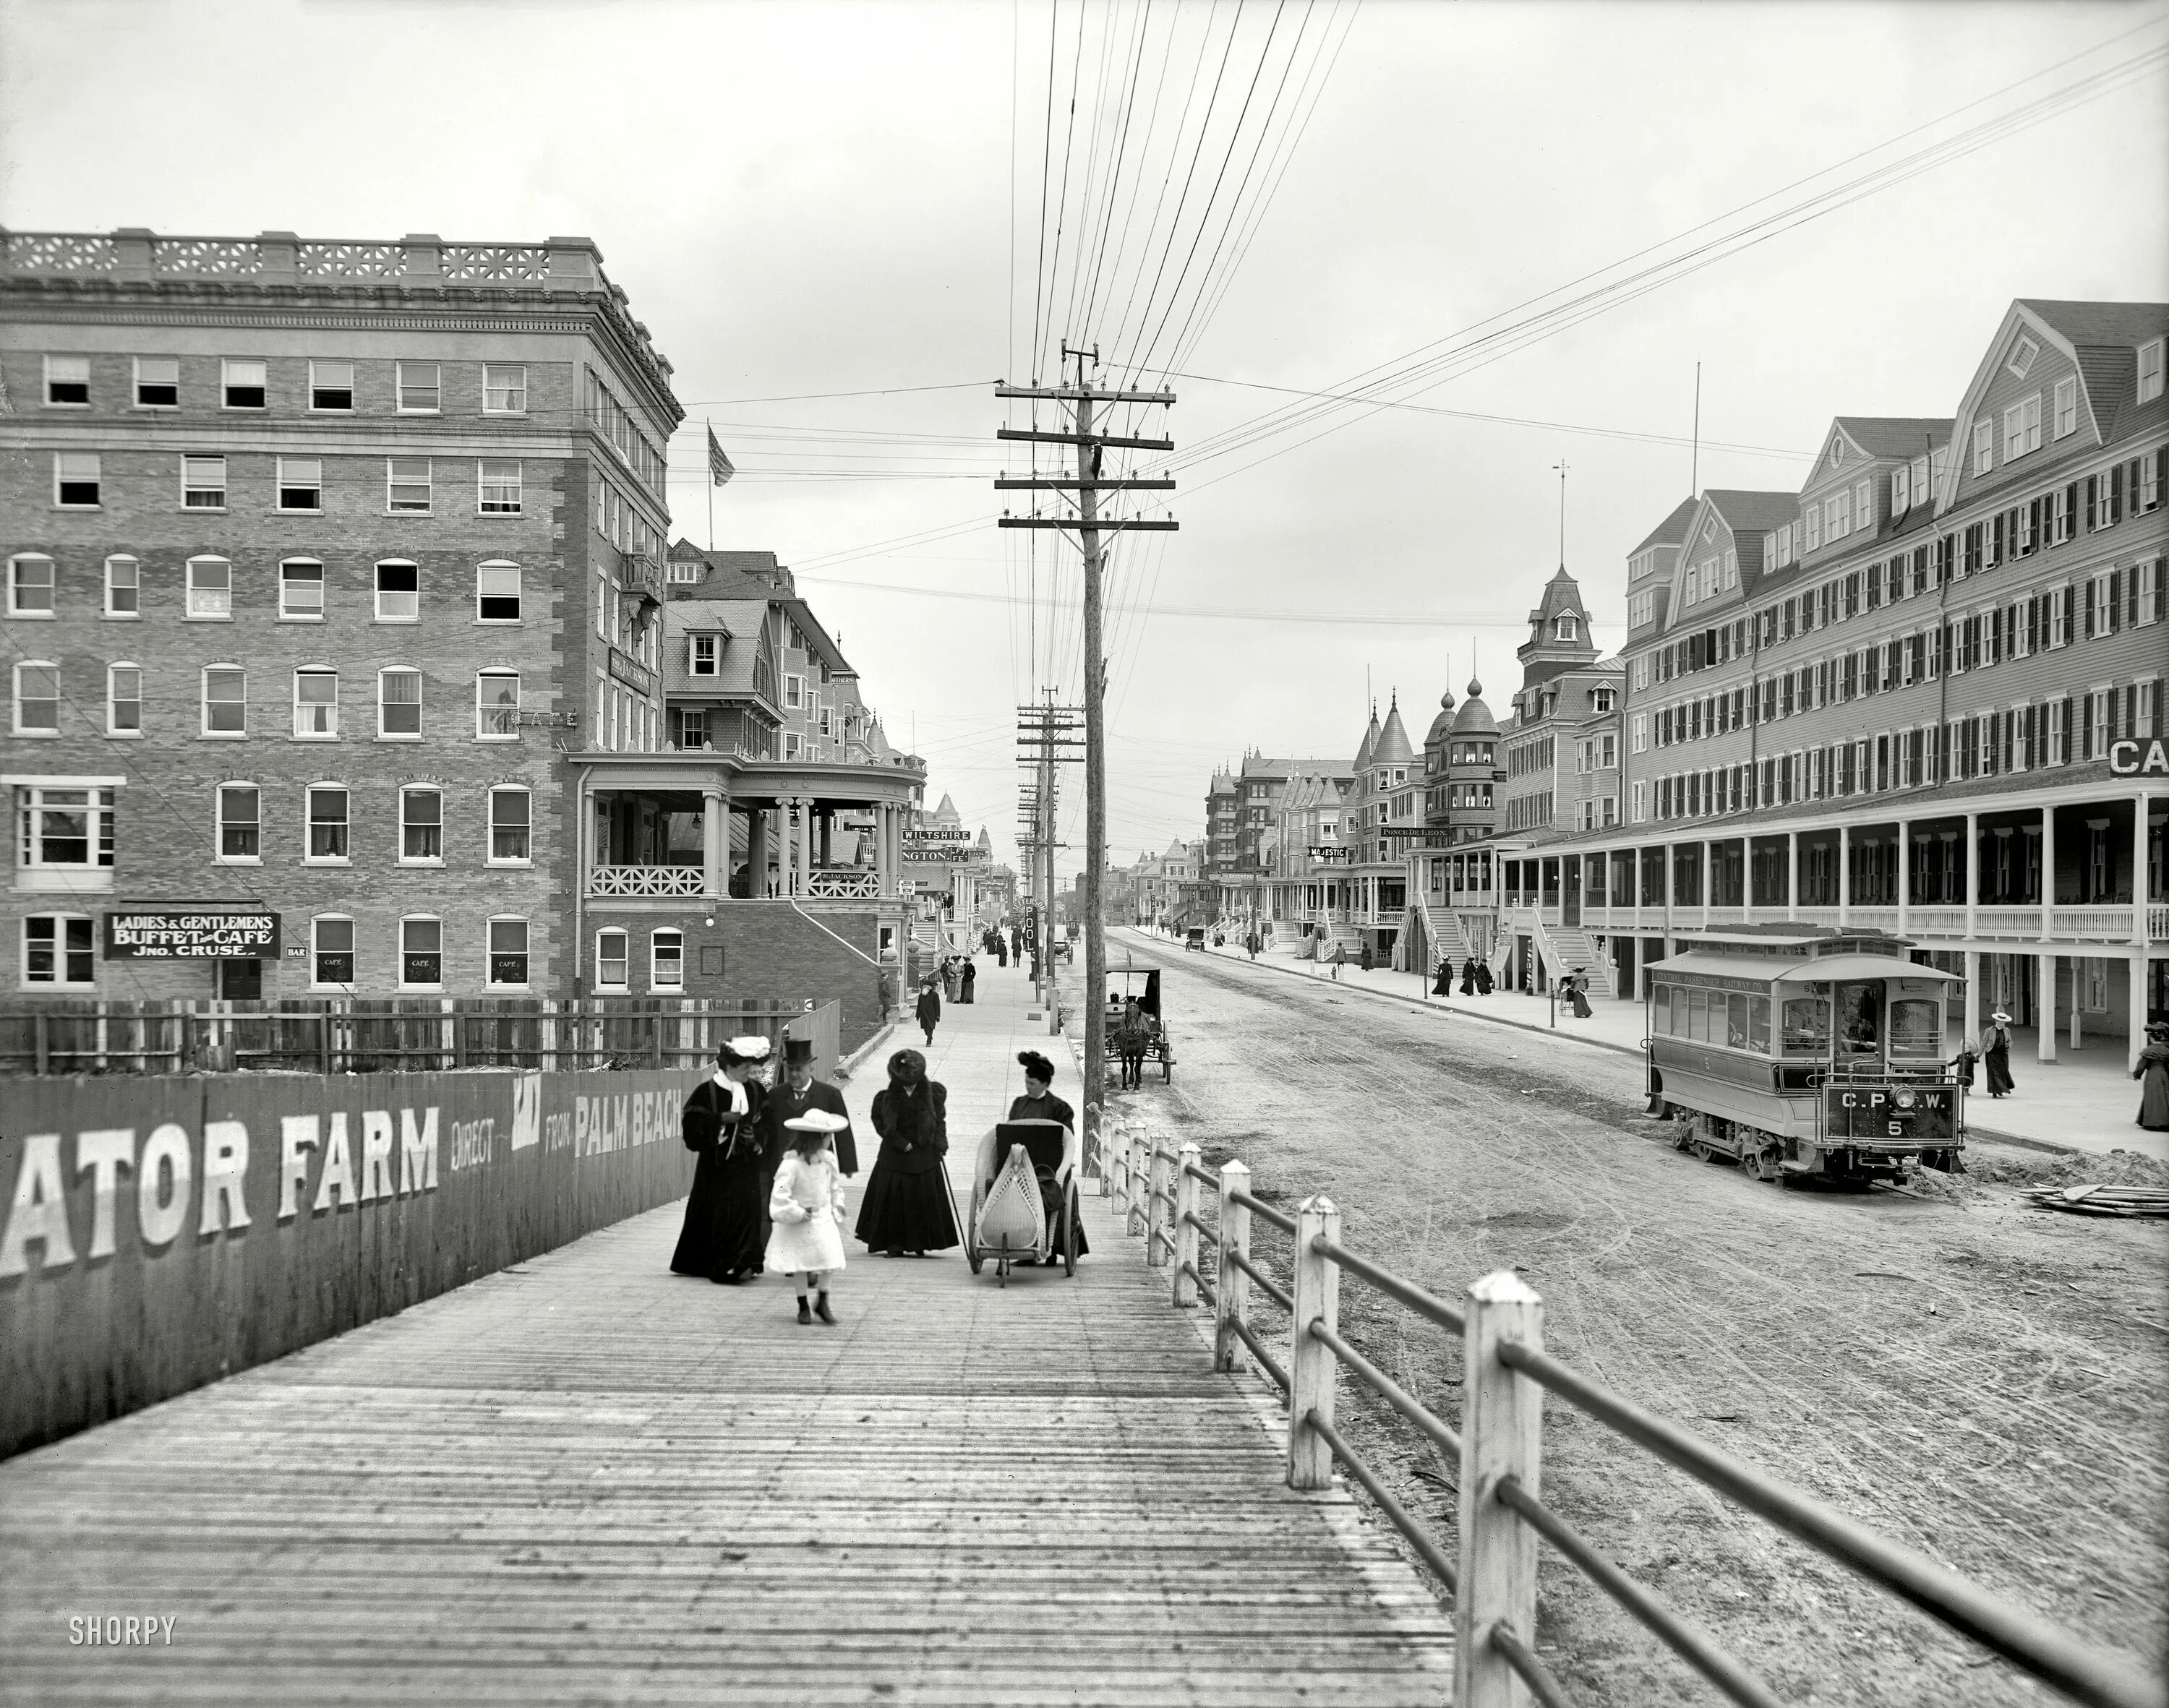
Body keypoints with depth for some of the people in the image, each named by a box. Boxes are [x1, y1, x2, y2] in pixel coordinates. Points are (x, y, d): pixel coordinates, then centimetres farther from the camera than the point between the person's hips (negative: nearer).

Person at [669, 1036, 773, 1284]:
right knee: (717, 1214, 0)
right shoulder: (707, 1091, -8)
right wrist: (721, 1119, -18)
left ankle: (741, 1264, 6)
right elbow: (692, 1124, -9)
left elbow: (765, 1124, 12)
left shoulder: (756, 1090, 3)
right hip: (716, 1165, -3)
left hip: (746, 1165, 3)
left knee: (746, 1212, -2)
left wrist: (757, 1139, -7)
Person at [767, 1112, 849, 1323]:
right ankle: (803, 1306, 23)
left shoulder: (827, 1159, -2)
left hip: (823, 1219, 5)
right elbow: (780, 1195, -24)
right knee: (801, 1266, 6)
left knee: (829, 1261, 1)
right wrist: (797, 1213, -19)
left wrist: (837, 1204, 7)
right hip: (799, 1224, -5)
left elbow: (835, 1184, 16)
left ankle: (822, 1302, 20)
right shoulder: (791, 1164, -22)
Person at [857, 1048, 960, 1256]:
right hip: (895, 1157, -1)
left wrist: (940, 1143, -6)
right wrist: (902, 1144, -11)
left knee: (924, 1198, 4)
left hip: (925, 1156, 1)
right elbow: (881, 1124, -4)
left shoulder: (932, 1093, -4)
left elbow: (939, 1120, 5)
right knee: (894, 1198, 2)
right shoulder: (887, 1097, -7)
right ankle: (894, 1245, 10)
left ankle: (919, 1243, 15)